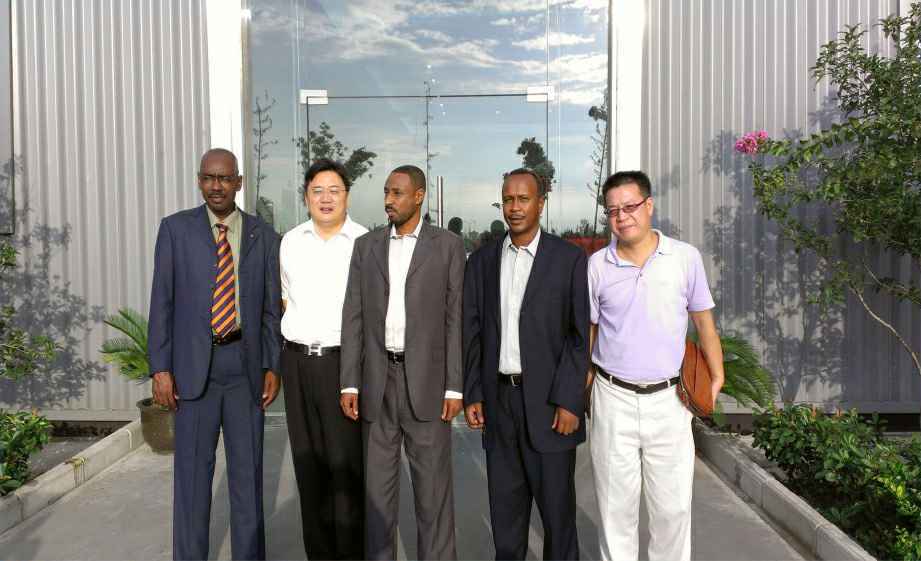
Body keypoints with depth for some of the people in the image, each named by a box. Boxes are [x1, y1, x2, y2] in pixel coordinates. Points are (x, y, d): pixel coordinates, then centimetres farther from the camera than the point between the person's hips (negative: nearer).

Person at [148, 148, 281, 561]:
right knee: (193, 469, 4)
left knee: (247, 468, 7)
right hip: (194, 364, -1)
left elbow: (271, 307, 5)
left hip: (245, 363, 2)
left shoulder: (263, 236, 4)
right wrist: (160, 368, -8)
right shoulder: (176, 228, 0)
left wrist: (272, 367, -1)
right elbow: (162, 301, -2)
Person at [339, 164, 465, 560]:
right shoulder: (366, 245, 7)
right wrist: (349, 384, -2)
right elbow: (353, 318, 4)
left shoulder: (448, 246, -1)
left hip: (427, 378, -2)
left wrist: (454, 387, -8)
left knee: (432, 483, 4)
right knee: (377, 483, 11)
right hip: (377, 379, 3)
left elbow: (455, 319, -3)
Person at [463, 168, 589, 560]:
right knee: (505, 503, 13)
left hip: (549, 400, -3)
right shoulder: (482, 260, 6)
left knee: (555, 503, 7)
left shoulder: (569, 259, -4)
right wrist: (471, 395, 2)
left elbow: (581, 335, -7)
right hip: (499, 399, 3)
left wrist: (569, 401, -13)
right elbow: (471, 332, 6)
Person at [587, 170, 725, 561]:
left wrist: (716, 375, -5)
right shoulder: (596, 265, -1)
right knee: (616, 504, 10)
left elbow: (703, 320, 5)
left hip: (668, 400, 0)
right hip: (613, 399, 0)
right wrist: (583, 388, 5)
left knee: (673, 505, 7)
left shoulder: (686, 257, -2)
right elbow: (588, 330, 7)